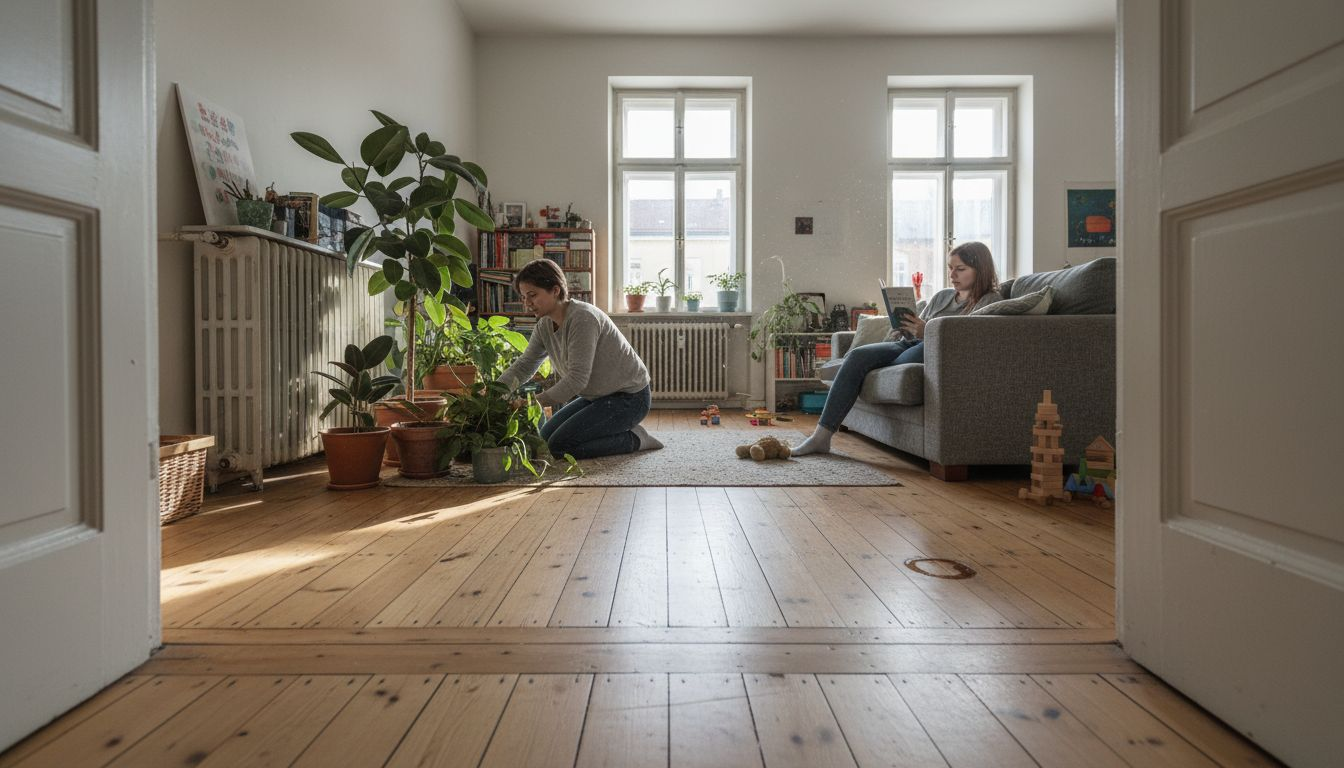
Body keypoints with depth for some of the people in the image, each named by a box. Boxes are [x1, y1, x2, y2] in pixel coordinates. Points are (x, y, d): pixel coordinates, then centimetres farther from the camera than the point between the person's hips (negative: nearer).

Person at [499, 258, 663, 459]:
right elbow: (524, 365, 3)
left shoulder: (583, 318, -25)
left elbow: (578, 378, -29)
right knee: (545, 437, 10)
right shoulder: (544, 325, 2)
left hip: (629, 397, -9)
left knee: (559, 446, -15)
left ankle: (633, 439, -2)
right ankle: (620, 431, 15)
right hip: (598, 397, 9)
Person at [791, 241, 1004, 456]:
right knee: (857, 356, -22)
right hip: (909, 345, 5)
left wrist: (926, 333, -25)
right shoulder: (942, 296, 25)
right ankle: (821, 436, -27)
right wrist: (902, 326, -2)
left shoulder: (991, 301, 4)